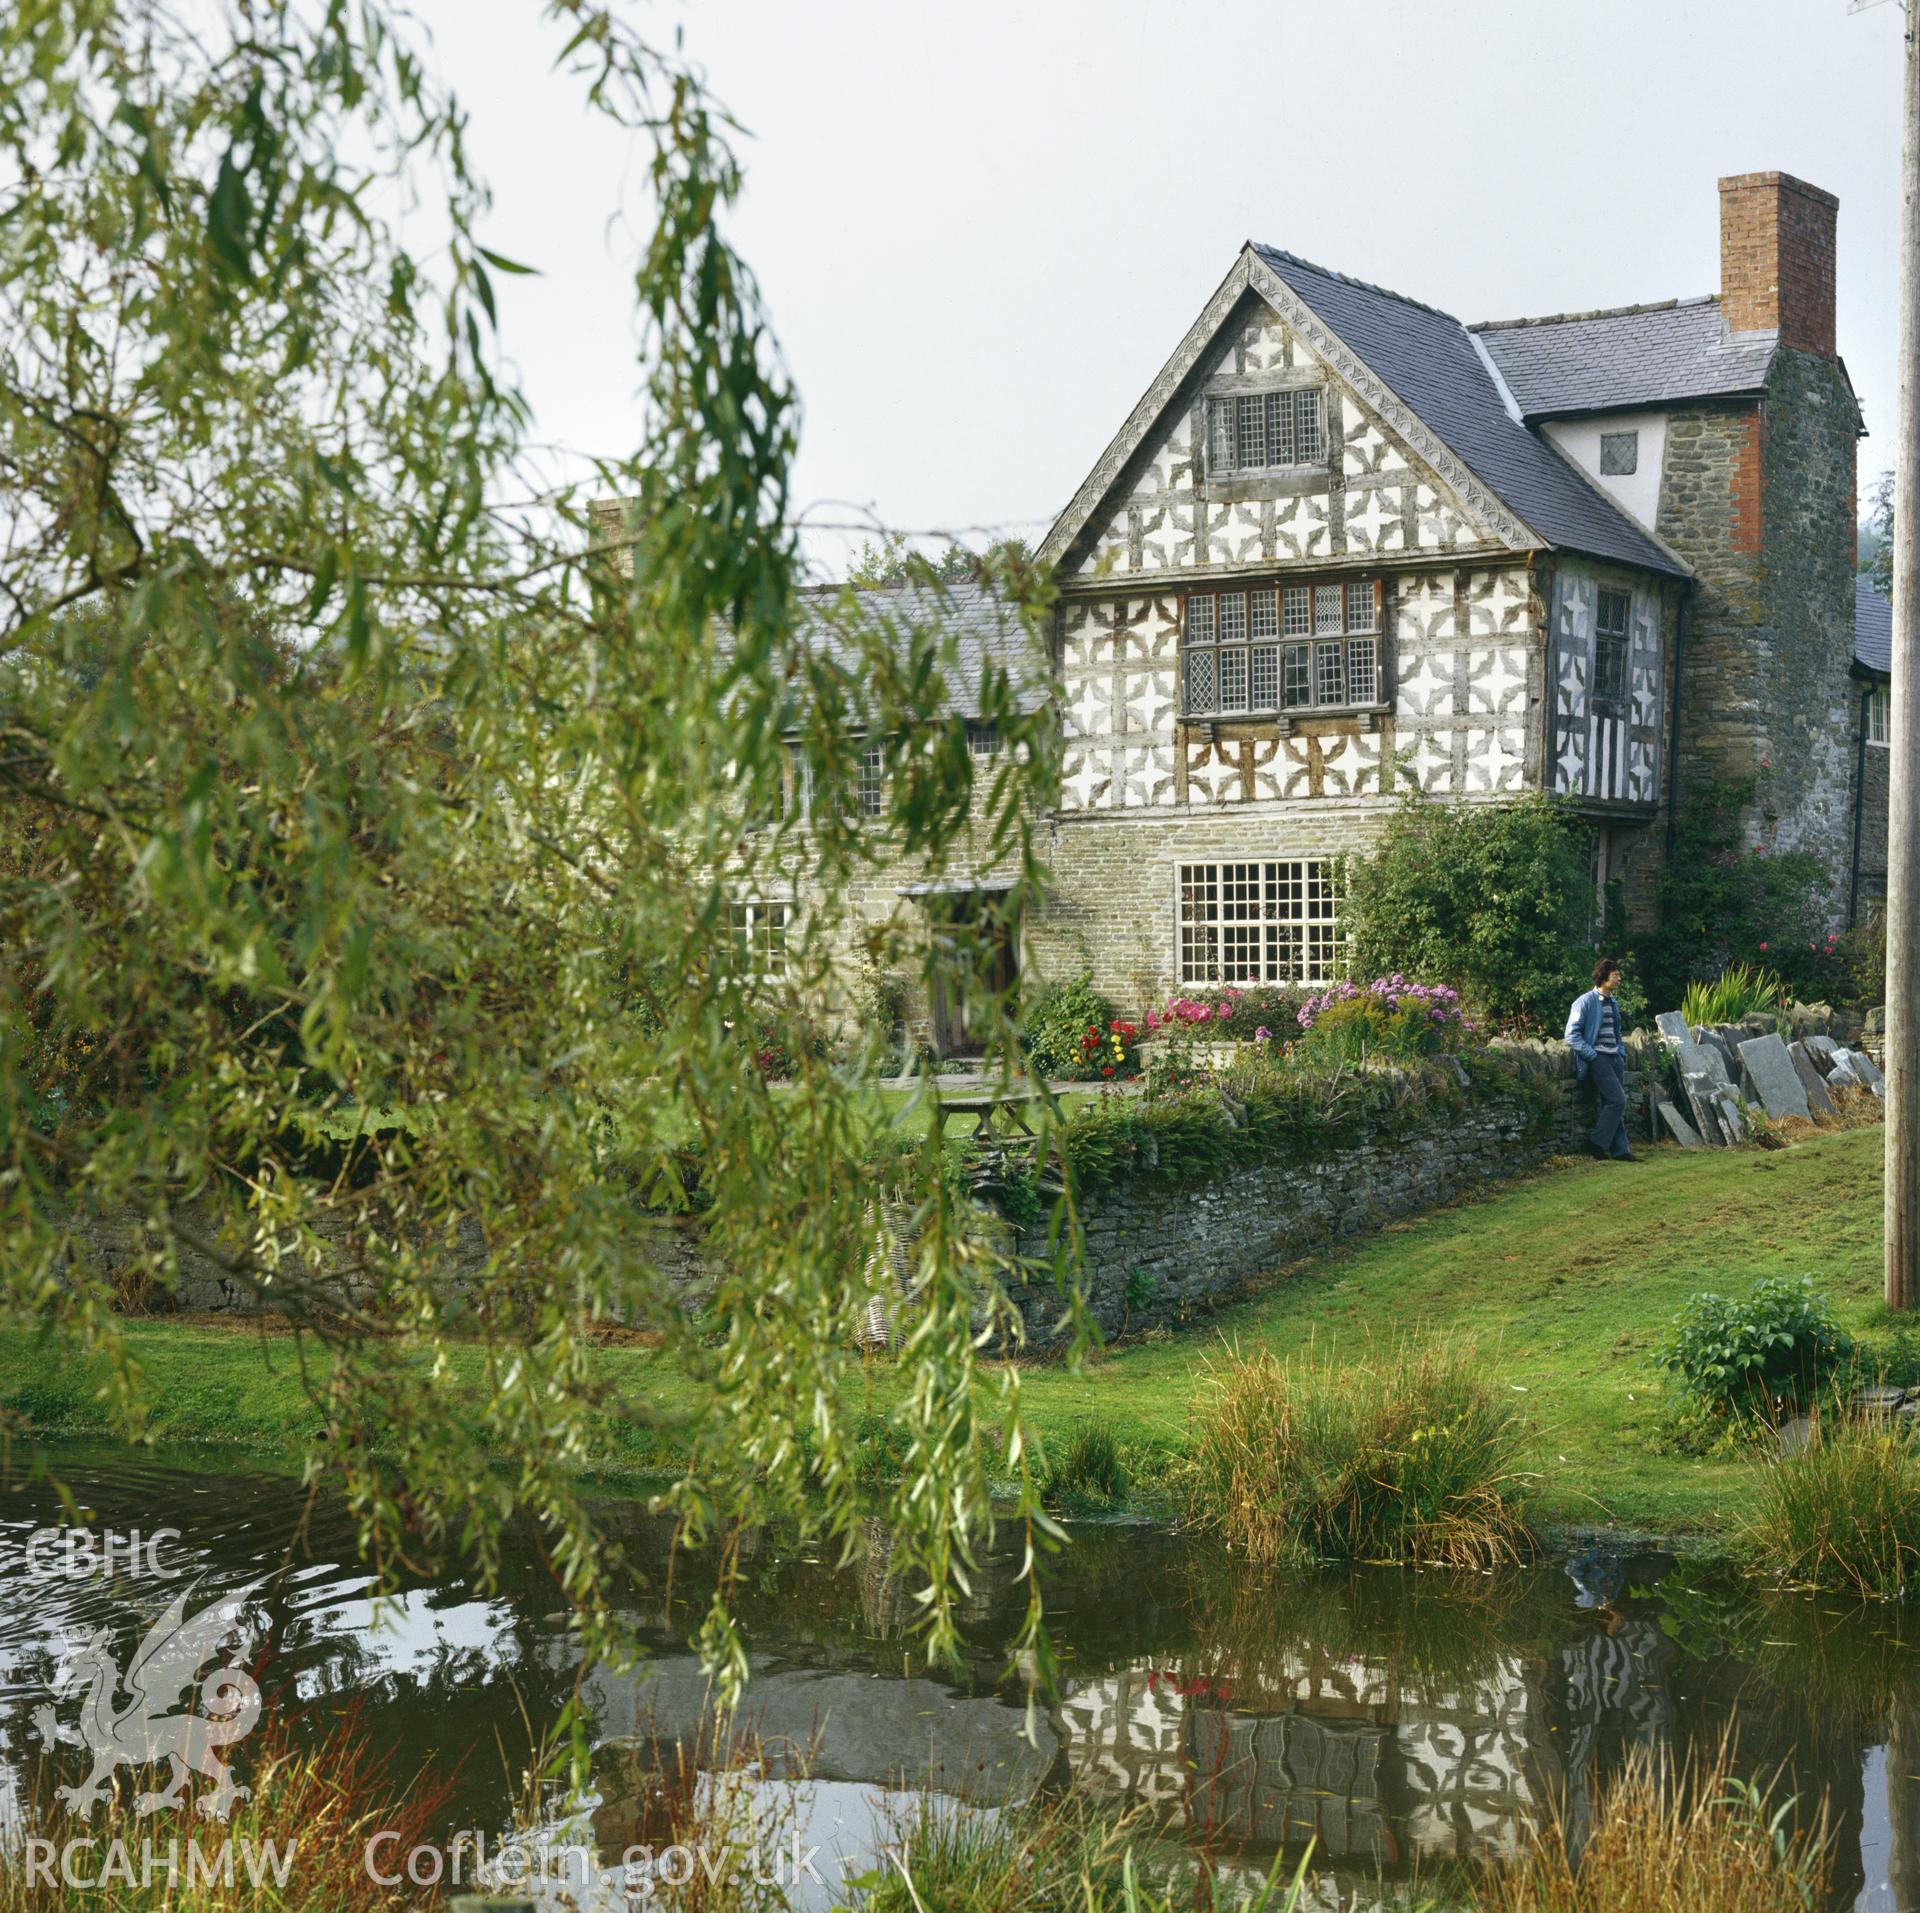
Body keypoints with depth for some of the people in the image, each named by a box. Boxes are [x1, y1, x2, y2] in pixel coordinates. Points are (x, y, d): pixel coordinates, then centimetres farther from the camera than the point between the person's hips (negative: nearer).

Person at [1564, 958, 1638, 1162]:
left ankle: (1619, 1149, 7)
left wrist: (1622, 1053, 14)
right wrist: (1592, 1055, -16)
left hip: (1615, 1059, 8)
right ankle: (1597, 1142, -6)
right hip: (1598, 1059, -8)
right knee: (1617, 1101, -16)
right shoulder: (1585, 1002, -8)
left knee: (1617, 1105, 5)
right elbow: (1572, 1035, -12)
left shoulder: (1613, 1004, 17)